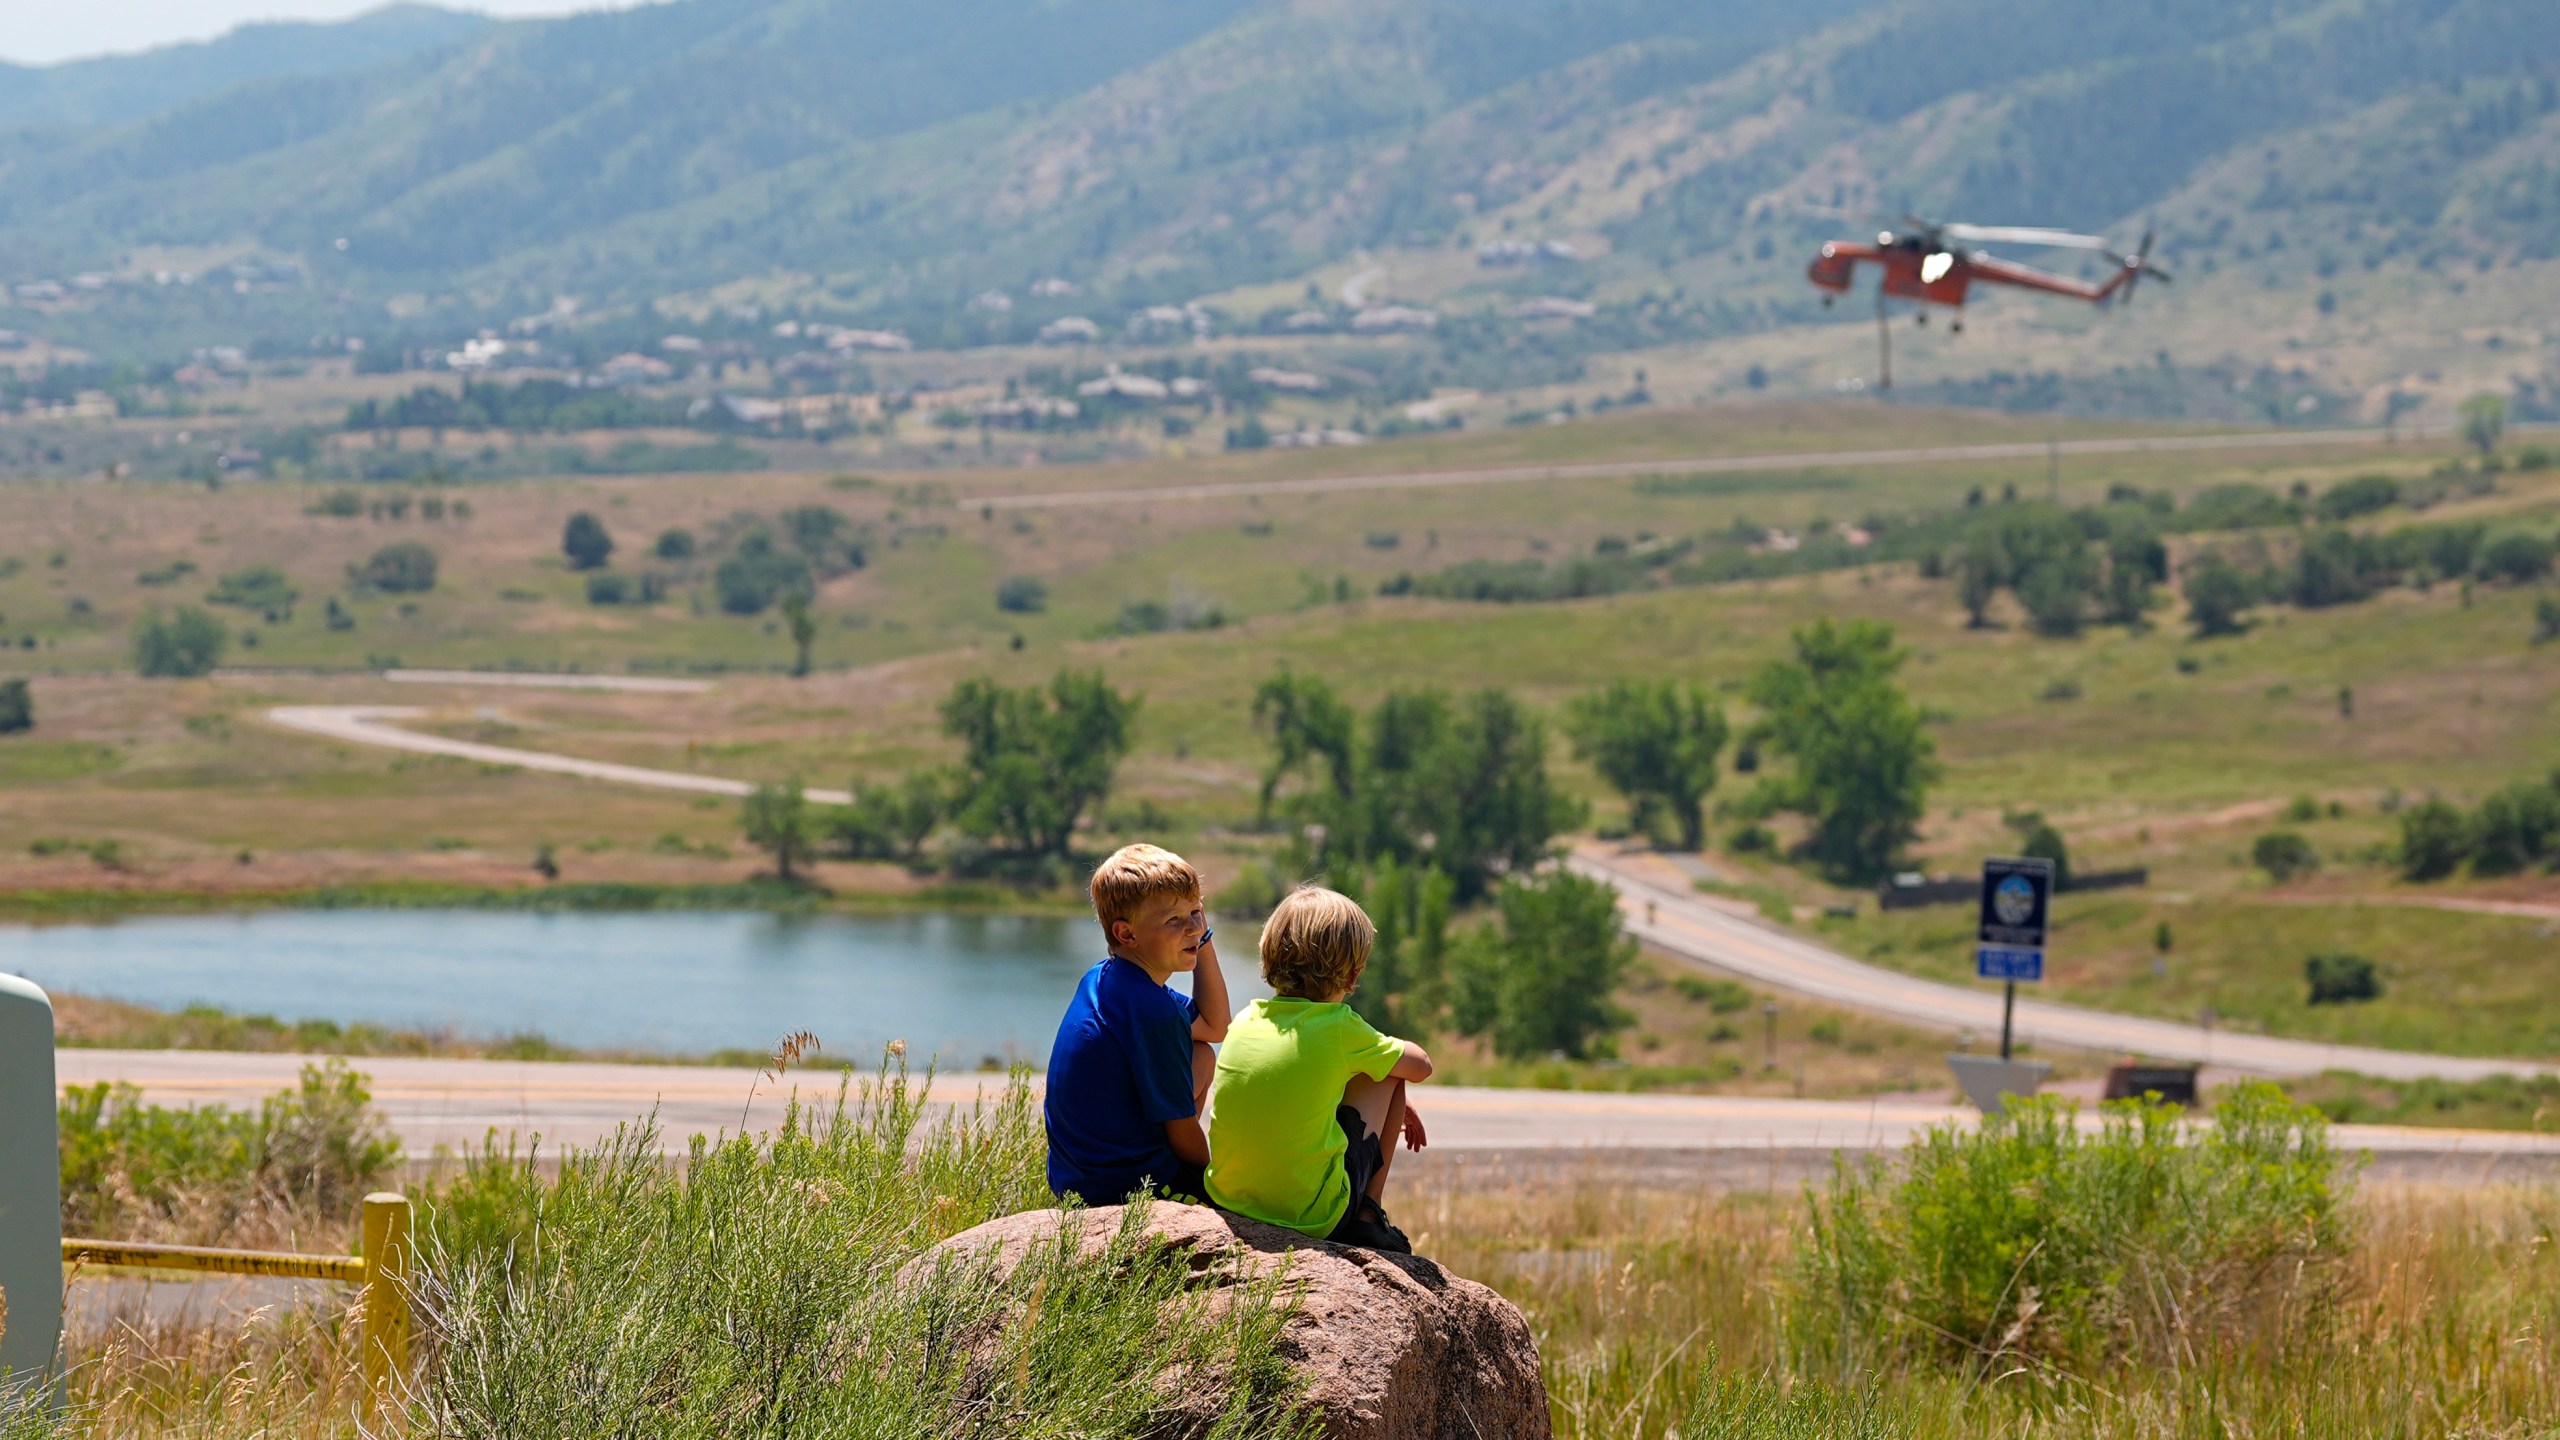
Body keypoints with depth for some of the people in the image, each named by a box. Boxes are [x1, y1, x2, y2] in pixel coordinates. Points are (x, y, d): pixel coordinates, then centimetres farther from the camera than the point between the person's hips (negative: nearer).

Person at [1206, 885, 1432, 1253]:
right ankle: (1369, 1217, 13)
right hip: (1314, 1218, -5)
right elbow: (1420, 1066, 7)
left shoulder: (1245, 1020, 4)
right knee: (1388, 1072, 13)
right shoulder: (1341, 1029, -10)